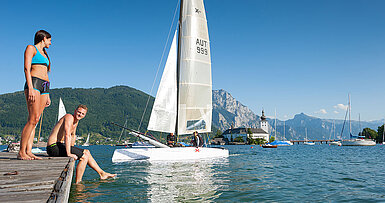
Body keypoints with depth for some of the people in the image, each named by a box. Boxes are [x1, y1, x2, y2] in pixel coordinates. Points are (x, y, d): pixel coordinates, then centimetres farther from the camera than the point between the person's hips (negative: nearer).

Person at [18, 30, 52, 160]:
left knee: (34, 120, 0)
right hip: (34, 83, -8)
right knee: (33, 119, -15)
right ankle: (21, 152, -11)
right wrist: (30, 88, -20)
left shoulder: (44, 54, 27)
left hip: (45, 86, 8)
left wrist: (47, 95, 18)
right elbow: (27, 69, -8)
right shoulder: (31, 48, 4)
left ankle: (28, 152, -1)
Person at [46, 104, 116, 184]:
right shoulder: (69, 117, -17)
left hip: (59, 145, 10)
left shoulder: (76, 121, 14)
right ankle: (77, 183, -11)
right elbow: (67, 135, -28)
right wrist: (69, 153, -33)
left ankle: (102, 174, 22)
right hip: (53, 147, -10)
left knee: (86, 152, 15)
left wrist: (73, 150, 17)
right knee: (84, 156, -14)